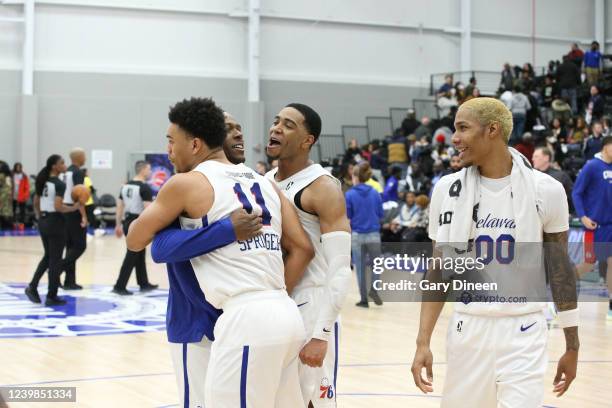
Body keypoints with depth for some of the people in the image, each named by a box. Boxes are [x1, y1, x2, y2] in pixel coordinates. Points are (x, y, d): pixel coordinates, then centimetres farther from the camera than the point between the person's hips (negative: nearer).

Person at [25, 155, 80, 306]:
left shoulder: (42, 182, 9)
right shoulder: (59, 184, -16)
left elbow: (36, 203, 15)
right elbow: (58, 207, -24)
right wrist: (74, 207, -12)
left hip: (43, 221, 8)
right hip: (55, 222, -8)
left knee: (48, 256, 21)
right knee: (55, 260, 1)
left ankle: (32, 286, 11)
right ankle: (51, 296, 6)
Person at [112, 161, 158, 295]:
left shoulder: (126, 186, 11)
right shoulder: (145, 188, -14)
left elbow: (119, 206, 13)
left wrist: (118, 225, 19)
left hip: (127, 222, 9)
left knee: (140, 254, 19)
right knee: (132, 256, -4)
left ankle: (144, 284, 26)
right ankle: (119, 286, -3)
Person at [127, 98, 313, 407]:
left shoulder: (186, 183, -2)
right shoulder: (263, 182, 17)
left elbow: (135, 241, 10)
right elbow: (302, 249, 15)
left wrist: (161, 210, 28)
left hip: (246, 320, -8)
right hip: (285, 315, 8)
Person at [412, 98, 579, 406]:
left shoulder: (545, 190, -5)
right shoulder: (448, 190, 1)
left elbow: (560, 269, 3)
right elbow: (438, 271, 6)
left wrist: (572, 346, 4)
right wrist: (423, 342, -1)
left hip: (523, 334, -2)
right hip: (467, 331, 2)